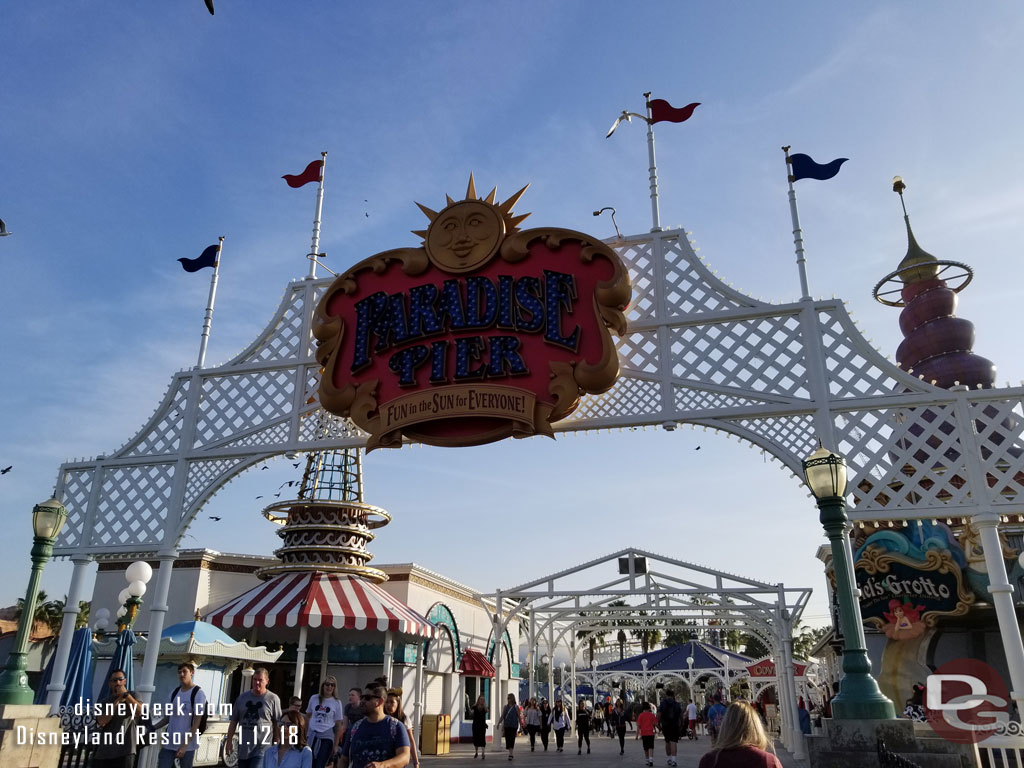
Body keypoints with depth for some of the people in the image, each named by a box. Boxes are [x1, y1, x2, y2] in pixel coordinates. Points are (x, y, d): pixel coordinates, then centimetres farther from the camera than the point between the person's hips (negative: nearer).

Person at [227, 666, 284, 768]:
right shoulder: (243, 697, 8)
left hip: (262, 749, -5)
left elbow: (278, 725, -3)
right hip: (243, 749, 5)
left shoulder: (273, 699, -5)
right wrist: (229, 741, 9)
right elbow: (234, 721, 13)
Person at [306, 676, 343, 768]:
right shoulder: (314, 698, 2)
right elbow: (308, 716, 14)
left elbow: (338, 725, -1)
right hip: (312, 736, 2)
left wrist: (336, 745, -3)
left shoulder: (337, 702, -3)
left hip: (327, 738, -2)